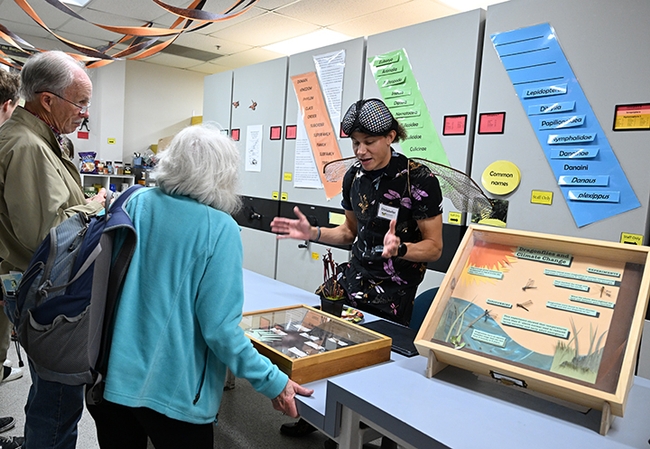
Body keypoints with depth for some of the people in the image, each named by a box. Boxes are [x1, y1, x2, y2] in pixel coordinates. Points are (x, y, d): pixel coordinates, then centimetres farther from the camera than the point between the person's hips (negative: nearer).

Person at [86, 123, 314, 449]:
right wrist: (273, 382, -13)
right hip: (171, 390, -5)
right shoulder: (218, 229, -19)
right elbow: (219, 328, -21)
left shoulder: (135, 203, -4)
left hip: (111, 375, 5)